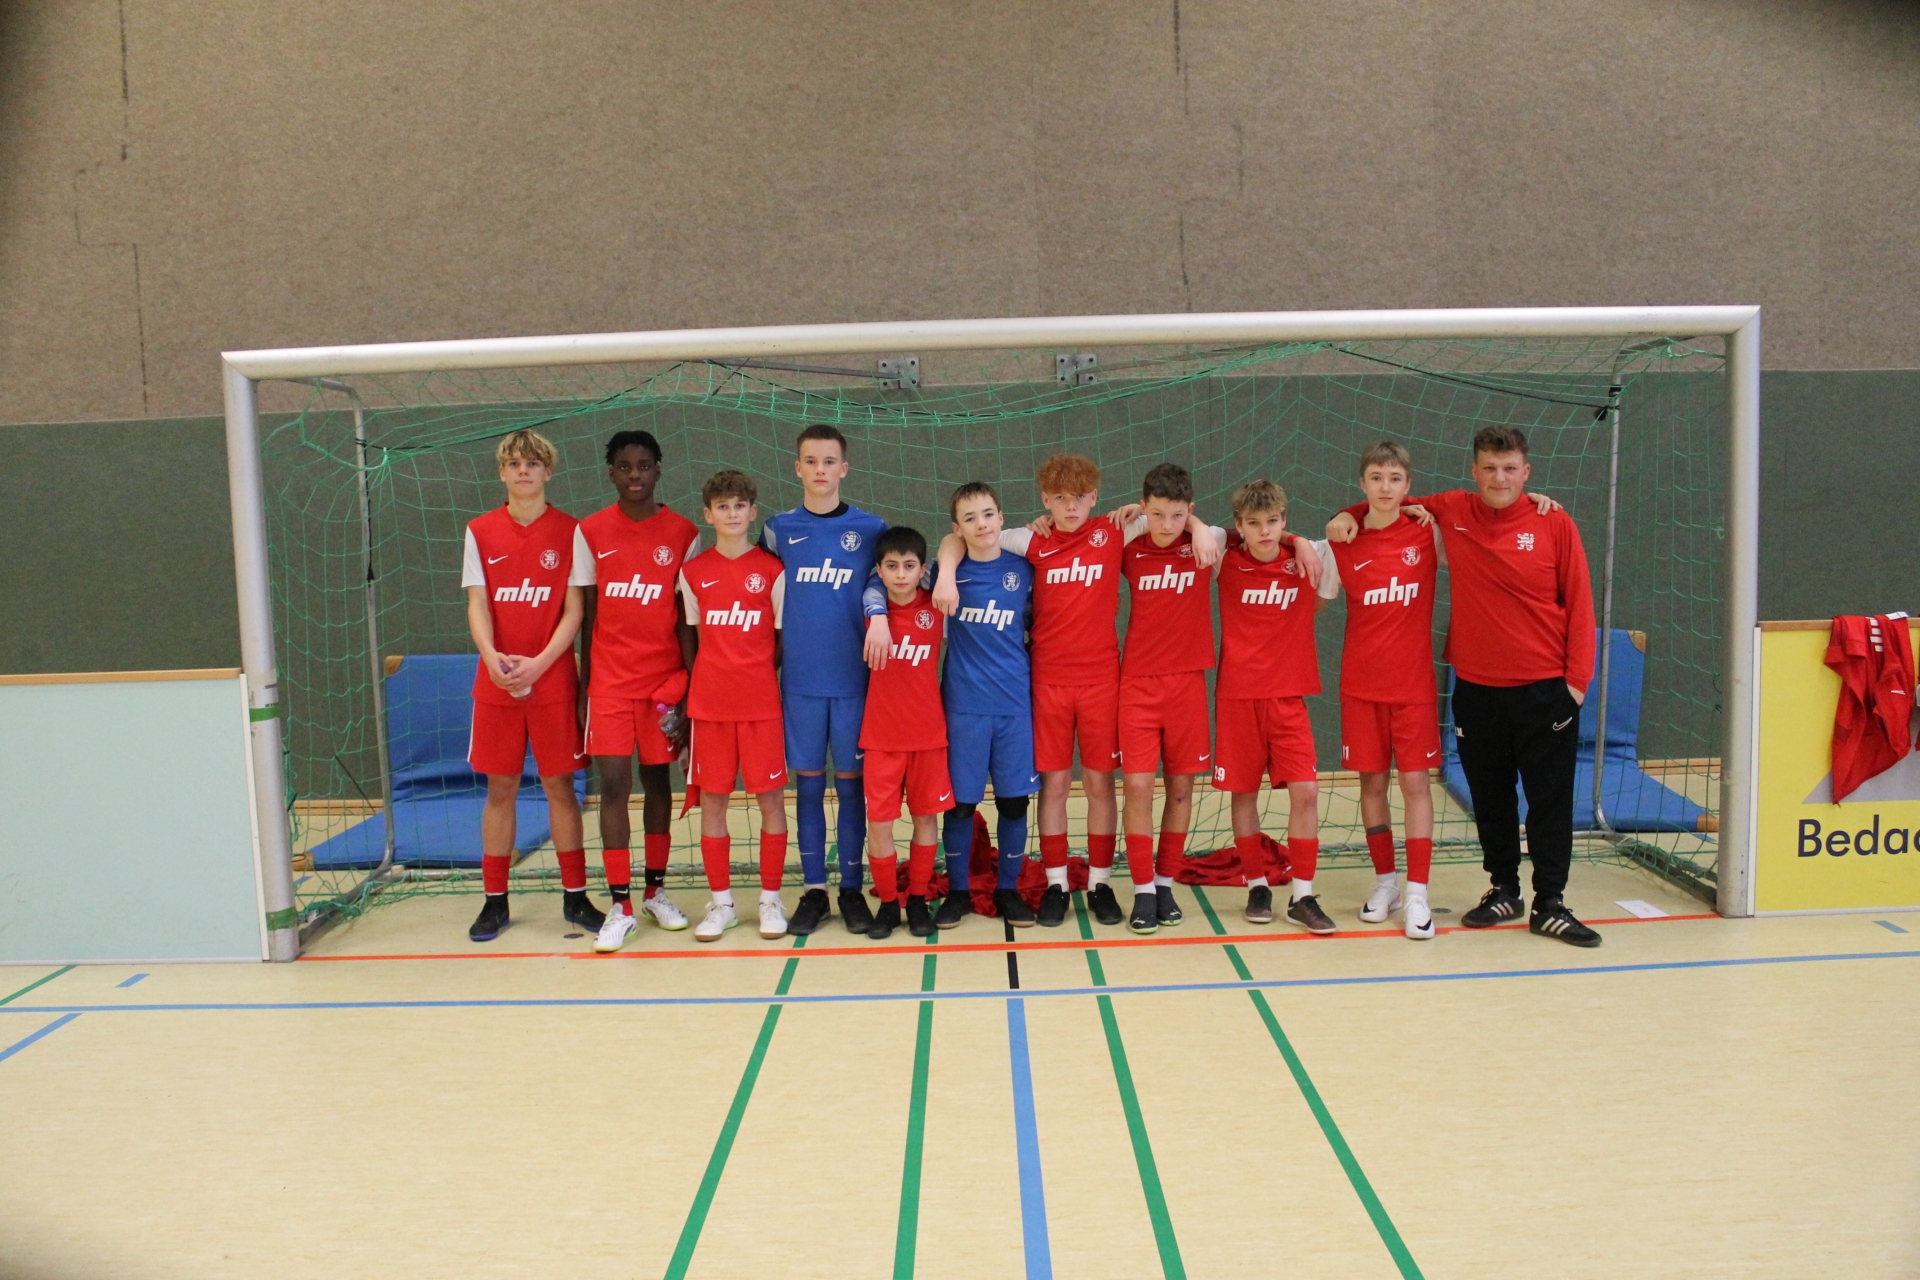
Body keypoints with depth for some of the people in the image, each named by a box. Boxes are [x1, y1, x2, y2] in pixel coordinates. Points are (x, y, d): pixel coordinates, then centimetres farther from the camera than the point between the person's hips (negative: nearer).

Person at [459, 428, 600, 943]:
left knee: (560, 786, 4)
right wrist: (493, 658, -17)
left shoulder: (569, 532, 0)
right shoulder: (480, 532, 6)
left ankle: (575, 896, 14)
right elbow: (477, 605, 1)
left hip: (553, 681, -2)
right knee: (500, 789, 7)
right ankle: (494, 901, 17)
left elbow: (575, 609, -4)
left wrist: (538, 664, -16)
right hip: (495, 682, 2)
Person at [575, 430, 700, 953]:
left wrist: (691, 685, -2)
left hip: (665, 677, 0)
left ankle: (656, 890, 23)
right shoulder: (590, 532, 2)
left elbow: (688, 617, 1)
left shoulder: (682, 533, 1)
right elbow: (587, 612, 5)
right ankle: (620, 905, 1)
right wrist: (583, 682, 3)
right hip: (610, 678, 0)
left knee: (657, 778, 9)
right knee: (612, 783, -5)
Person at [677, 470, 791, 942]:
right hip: (708, 702, 2)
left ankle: (771, 899, 13)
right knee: (711, 797, 5)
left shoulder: (772, 569, 1)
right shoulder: (693, 571, 5)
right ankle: (721, 902, 16)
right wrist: (700, 684, 2)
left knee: (771, 796, 1)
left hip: (761, 701, -1)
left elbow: (784, 640, 5)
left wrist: (759, 673, -4)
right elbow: (695, 637, 11)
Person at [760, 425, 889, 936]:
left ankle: (852, 889, 15)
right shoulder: (778, 530, 6)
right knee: (808, 782, 6)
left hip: (854, 677, -1)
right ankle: (813, 890, 16)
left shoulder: (871, 529, 2)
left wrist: (878, 621, -17)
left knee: (850, 781, 4)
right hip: (800, 679, 1)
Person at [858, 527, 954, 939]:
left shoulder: (935, 607, -4)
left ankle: (918, 899, 22)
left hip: (928, 731, 0)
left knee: (926, 815, 8)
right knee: (878, 822, -3)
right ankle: (887, 902, 13)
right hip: (881, 734, 0)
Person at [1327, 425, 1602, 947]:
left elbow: (1578, 604, -1)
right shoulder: (1452, 511, 2)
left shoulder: (1554, 523, -4)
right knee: (1490, 797, 12)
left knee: (1551, 800, 3)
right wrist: (1350, 515, 2)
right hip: (1476, 688, 2)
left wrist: (1577, 678, -6)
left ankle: (1549, 904, 15)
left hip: (1545, 688, -2)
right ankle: (1503, 890, 29)